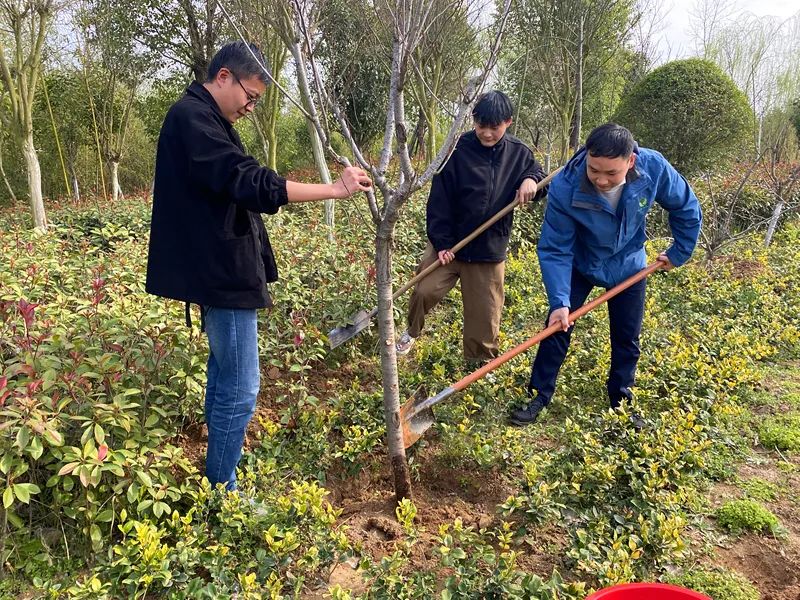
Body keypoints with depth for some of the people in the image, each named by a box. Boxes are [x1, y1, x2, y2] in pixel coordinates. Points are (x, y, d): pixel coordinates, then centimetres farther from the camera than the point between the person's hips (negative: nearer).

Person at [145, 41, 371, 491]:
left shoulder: (202, 119, 17)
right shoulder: (192, 117, -16)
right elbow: (252, 184, -27)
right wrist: (334, 189, -23)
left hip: (219, 271, 11)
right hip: (222, 275, -11)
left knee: (224, 377, 20)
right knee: (241, 389, -5)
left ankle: (216, 473, 34)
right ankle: (221, 491, 9)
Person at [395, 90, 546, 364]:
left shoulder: (519, 153, -2)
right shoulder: (458, 150, -11)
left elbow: (542, 180, 13)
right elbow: (439, 200, -10)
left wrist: (532, 180, -12)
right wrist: (442, 243, -15)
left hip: (490, 249, 2)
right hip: (450, 243, -2)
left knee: (485, 314, 6)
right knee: (425, 290, -10)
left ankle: (480, 364, 28)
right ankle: (412, 332, 23)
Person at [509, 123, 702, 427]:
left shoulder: (654, 168, -30)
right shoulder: (564, 188, -36)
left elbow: (686, 209, -9)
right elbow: (555, 250, -27)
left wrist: (679, 253, -1)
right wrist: (559, 301, -34)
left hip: (628, 266, 2)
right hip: (579, 265, -2)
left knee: (627, 338, 9)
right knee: (558, 326, -4)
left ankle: (620, 399, 28)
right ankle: (539, 395, 13)